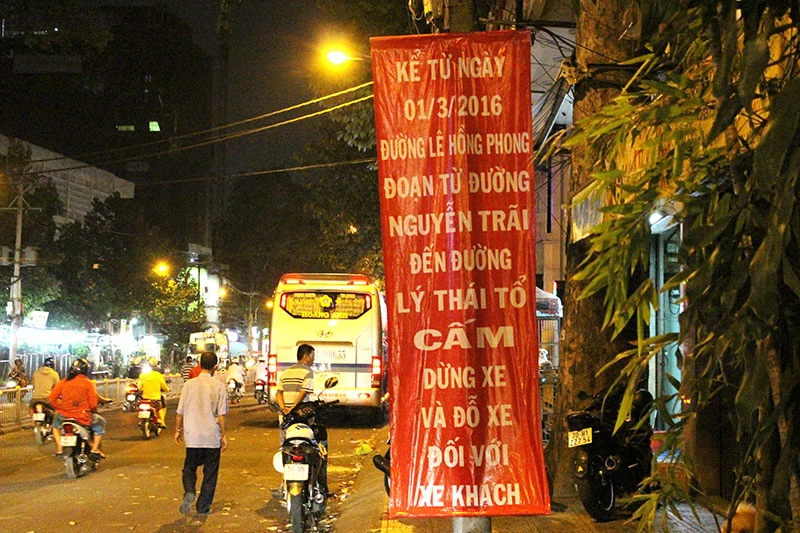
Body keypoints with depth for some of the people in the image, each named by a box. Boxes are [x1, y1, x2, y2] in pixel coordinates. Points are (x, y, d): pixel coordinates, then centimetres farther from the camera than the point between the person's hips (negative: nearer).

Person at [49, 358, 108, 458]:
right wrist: (93, 410, 14)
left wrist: (59, 408, 16)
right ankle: (95, 449, 13)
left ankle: (59, 449, 22)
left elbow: (51, 397, 1)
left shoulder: (63, 382, 3)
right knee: (101, 422, 23)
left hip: (65, 416, 3)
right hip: (83, 417, -3)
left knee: (56, 423, 36)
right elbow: (93, 403, -7)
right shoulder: (88, 383, -4)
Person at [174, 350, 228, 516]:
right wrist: (224, 435, 3)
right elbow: (221, 415, -7)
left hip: (192, 436, 1)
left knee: (189, 467, 16)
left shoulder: (189, 384, -2)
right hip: (212, 436, -1)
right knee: (210, 472, 9)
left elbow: (180, 412, 2)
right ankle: (203, 507, 11)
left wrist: (177, 430, 16)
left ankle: (189, 492, -11)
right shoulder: (218, 386, -6)